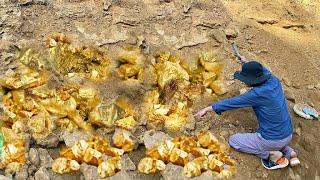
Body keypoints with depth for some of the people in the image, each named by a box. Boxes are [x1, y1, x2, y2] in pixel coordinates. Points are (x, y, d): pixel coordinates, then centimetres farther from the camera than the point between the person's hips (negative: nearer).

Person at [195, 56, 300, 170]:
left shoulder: (258, 93, -25)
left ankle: (272, 155, 1)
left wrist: (208, 109, -6)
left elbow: (232, 102, -17)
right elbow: (264, 71, 19)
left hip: (272, 140, -7)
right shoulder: (274, 81, -5)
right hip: (288, 135, 8)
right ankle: (289, 152, 14)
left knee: (233, 140, 9)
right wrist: (247, 62, 35)